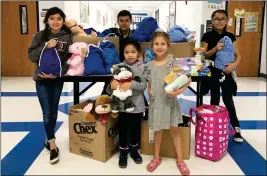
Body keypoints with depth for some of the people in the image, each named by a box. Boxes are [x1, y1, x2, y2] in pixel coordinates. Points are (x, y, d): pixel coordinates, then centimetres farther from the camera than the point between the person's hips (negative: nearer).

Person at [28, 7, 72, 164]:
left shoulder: (67, 36, -4)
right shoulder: (40, 36, -2)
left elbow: (69, 59, -6)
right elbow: (31, 56, -4)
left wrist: (57, 73, -17)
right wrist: (46, 47, -18)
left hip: (57, 79, 1)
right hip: (42, 79, -1)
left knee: (54, 112, 13)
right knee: (47, 113, -3)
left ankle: (49, 139, 34)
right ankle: (53, 146, 10)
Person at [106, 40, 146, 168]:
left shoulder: (142, 67, -5)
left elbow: (144, 85, -13)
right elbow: (112, 85, -1)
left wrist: (132, 84, -28)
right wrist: (112, 85, -24)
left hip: (137, 105, 0)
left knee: (135, 129, 15)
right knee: (123, 129, 9)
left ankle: (134, 150, 36)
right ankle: (123, 152, 28)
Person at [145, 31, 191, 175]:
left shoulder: (173, 61, -7)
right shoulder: (149, 65, 0)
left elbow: (188, 79, -9)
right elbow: (149, 85, 9)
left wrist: (180, 90, -24)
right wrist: (151, 95, -6)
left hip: (170, 100, -2)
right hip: (156, 102, 2)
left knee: (174, 130, 10)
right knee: (158, 130, 15)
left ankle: (180, 161, 25)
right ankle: (156, 158, 32)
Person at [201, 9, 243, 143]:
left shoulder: (230, 36, 3)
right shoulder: (207, 36, -3)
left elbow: (238, 55, 2)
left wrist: (234, 65, -17)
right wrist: (215, 49, -21)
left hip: (227, 72, 1)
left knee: (228, 101, 3)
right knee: (215, 100, 10)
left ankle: (236, 128, 14)